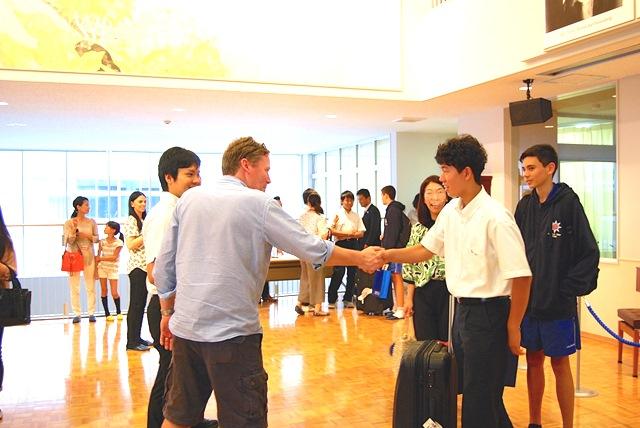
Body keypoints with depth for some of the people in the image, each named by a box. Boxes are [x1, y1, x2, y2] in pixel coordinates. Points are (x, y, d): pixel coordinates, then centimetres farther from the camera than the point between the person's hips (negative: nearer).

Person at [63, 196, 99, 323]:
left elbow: (96, 239, 6)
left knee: (91, 286, 1)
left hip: (89, 256, 2)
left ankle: (91, 313, 7)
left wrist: (87, 235, -12)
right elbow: (69, 241, -6)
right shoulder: (69, 223, -1)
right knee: (74, 287, 1)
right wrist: (74, 229, -21)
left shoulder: (91, 222, 5)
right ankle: (77, 314, 7)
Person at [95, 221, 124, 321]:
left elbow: (114, 257, -13)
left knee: (114, 293, -6)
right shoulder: (102, 242, 3)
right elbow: (98, 256, 4)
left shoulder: (119, 242, -8)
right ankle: (107, 313, 12)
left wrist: (100, 258, -11)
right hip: (102, 267, 4)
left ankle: (118, 312, 15)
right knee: (103, 290, 3)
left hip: (113, 268, -3)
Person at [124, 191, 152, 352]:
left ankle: (137, 337, 17)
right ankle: (131, 341, -1)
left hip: (146, 265, 8)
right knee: (135, 304, -6)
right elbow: (130, 245, -16)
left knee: (142, 303, 10)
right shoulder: (130, 221, -8)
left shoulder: (144, 220, 18)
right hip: (137, 266, -8)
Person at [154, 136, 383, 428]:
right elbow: (315, 251, -5)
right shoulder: (259, 204, -7)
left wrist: (168, 312, 22)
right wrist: (362, 259, 9)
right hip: (232, 332, -6)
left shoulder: (189, 199, 6)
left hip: (185, 327, 6)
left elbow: (163, 266, 10)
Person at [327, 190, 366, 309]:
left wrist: (351, 235, -12)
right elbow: (331, 230, -8)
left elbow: (361, 233, 8)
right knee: (338, 272, -8)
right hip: (341, 245, -4)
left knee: (352, 273, 5)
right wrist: (347, 234, -12)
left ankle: (348, 299, 16)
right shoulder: (337, 214, 2)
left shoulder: (356, 216, 14)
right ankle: (332, 300, 1)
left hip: (353, 245, 4)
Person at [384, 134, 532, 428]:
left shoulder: (495, 217, -20)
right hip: (462, 309, 8)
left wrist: (513, 328, -14)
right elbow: (425, 250, 13)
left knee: (481, 400, 3)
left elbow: (521, 277, -19)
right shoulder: (450, 211, 4)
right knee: (470, 390, 21)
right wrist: (384, 255, 1)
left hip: (488, 314, -8)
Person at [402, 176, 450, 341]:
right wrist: (409, 298, 8)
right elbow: (411, 266, 10)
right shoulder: (418, 228, 8)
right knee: (425, 344, 8)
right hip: (423, 293, 3)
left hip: (450, 291, -3)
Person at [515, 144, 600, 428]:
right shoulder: (524, 206, 4)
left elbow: (589, 253, -10)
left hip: (558, 305, -4)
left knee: (559, 364, 6)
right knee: (534, 361, 14)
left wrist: (568, 289, -12)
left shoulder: (568, 202, -11)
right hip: (527, 301, 5)